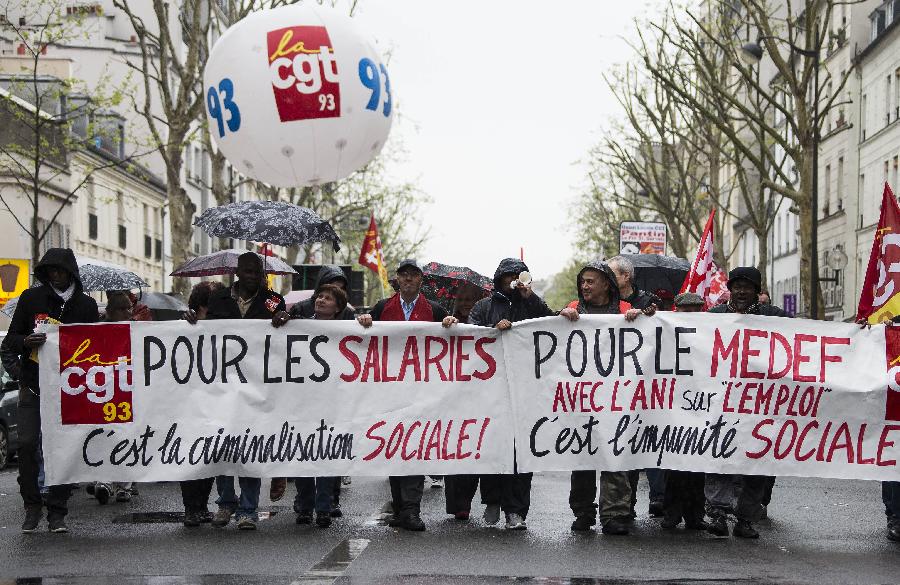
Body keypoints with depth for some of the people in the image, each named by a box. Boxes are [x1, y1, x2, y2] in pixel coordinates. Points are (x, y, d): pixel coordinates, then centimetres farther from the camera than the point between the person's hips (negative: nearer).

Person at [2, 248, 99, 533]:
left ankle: (57, 512, 6)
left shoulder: (86, 305, 6)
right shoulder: (30, 298, 5)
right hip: (33, 385, 0)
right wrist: (25, 342, -17)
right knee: (27, 444, -10)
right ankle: (32, 507, 5)